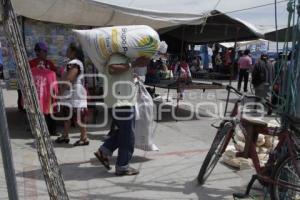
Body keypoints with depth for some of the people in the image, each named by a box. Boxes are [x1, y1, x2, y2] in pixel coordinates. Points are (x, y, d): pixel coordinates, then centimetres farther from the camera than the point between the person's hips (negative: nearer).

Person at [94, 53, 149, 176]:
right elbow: (112, 69, -31)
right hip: (121, 102, -11)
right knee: (127, 136, -2)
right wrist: (133, 64, -26)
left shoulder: (121, 57, 21)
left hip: (122, 101, 11)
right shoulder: (118, 56, -10)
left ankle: (104, 151, 19)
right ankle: (122, 167, 8)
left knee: (124, 132, 20)